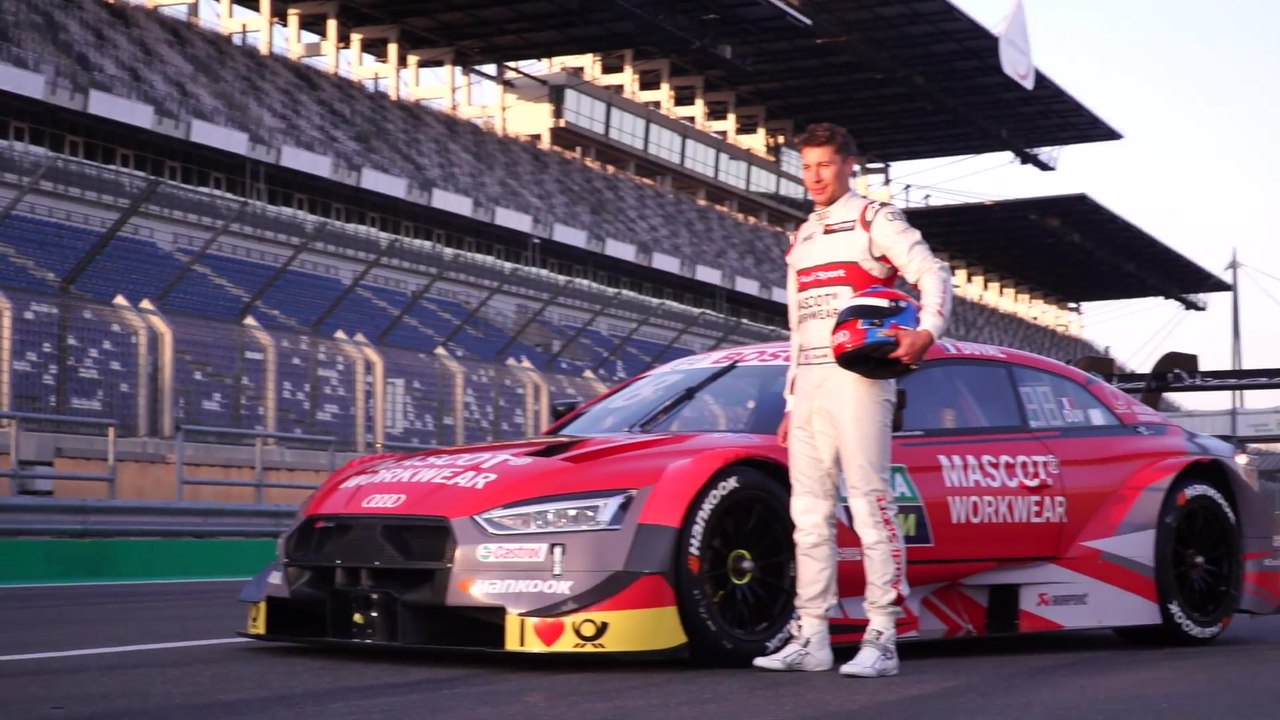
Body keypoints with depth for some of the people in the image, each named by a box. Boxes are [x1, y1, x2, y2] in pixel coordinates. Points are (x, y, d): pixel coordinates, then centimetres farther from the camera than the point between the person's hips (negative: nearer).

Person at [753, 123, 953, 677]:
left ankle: (882, 637, -12)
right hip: (808, 384, 8)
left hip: (859, 377, -8)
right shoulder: (801, 240, 23)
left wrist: (927, 331, -27)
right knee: (809, 510, 5)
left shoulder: (875, 221, 2)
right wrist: (791, 403, 20)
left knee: (870, 501, -12)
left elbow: (933, 274, -8)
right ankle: (811, 637, 8)